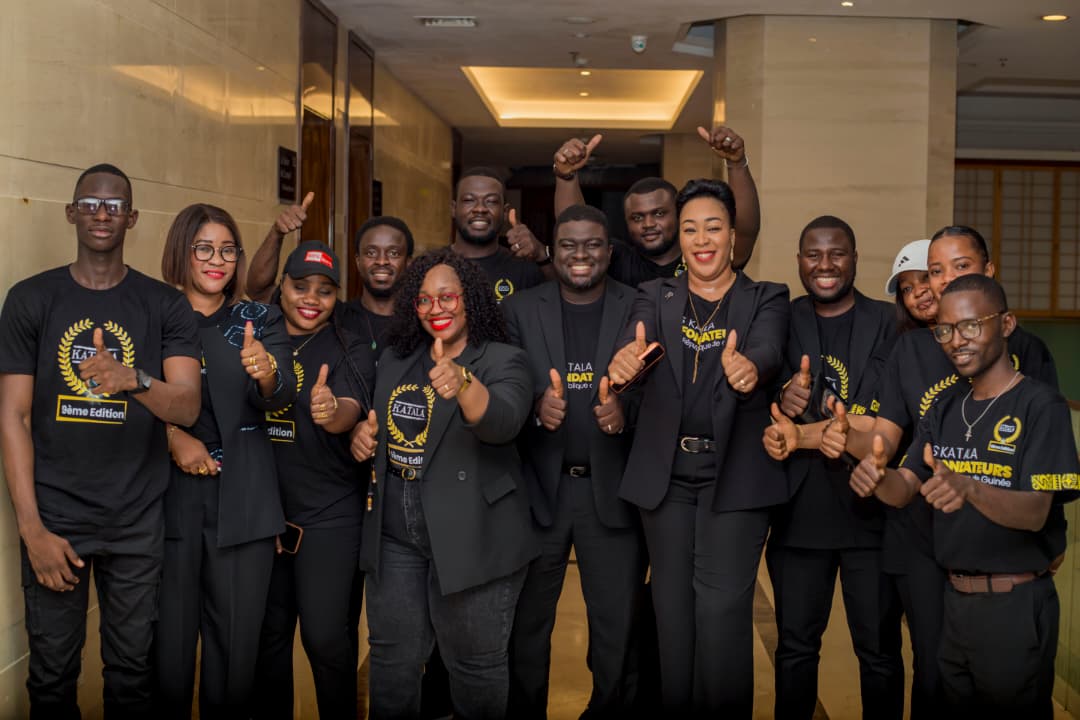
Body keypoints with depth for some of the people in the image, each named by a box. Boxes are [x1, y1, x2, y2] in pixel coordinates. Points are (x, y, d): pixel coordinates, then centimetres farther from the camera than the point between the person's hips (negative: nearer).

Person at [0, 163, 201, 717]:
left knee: (132, 671, 9)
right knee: (52, 674, 9)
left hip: (138, 522, 1)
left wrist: (134, 379, -31)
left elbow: (187, 407, -9)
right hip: (54, 518, 0)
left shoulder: (165, 306, 1)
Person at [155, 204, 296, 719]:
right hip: (169, 494, -1)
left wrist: (266, 374, -30)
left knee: (236, 641, 4)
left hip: (243, 501, 1)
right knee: (170, 635, 1)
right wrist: (172, 437, -13)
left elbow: (281, 397, -8)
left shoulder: (261, 322, 8)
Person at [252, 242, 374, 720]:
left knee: (326, 637, -5)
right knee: (267, 633, 13)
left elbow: (349, 412, -22)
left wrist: (332, 411, -44)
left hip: (329, 514, -3)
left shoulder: (351, 350, -4)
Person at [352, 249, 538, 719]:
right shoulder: (395, 359, 10)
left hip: (472, 535, -5)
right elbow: (373, 419, 23)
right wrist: (361, 432, -1)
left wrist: (463, 384, -47)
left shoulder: (502, 361, -8)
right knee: (392, 658, 15)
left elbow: (503, 421, -28)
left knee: (475, 665, 6)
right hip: (395, 534, 5)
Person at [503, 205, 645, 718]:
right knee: (526, 625, 11)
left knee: (618, 629, 8)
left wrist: (626, 410, -23)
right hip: (538, 489, 1)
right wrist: (535, 406, -22)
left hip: (613, 490, 0)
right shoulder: (520, 310, 3)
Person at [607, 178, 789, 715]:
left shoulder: (767, 299, 3)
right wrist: (623, 363, -39)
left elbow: (770, 351, -19)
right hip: (665, 474, 2)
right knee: (673, 609, 10)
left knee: (722, 607, -5)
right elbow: (634, 345, -14)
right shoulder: (655, 298, 7)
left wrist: (750, 367, -44)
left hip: (735, 475, -2)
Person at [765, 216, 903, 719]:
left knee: (880, 650, 8)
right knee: (795, 647, 11)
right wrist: (783, 402, -24)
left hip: (873, 512, -1)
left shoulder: (892, 324, 0)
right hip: (799, 513, 1)